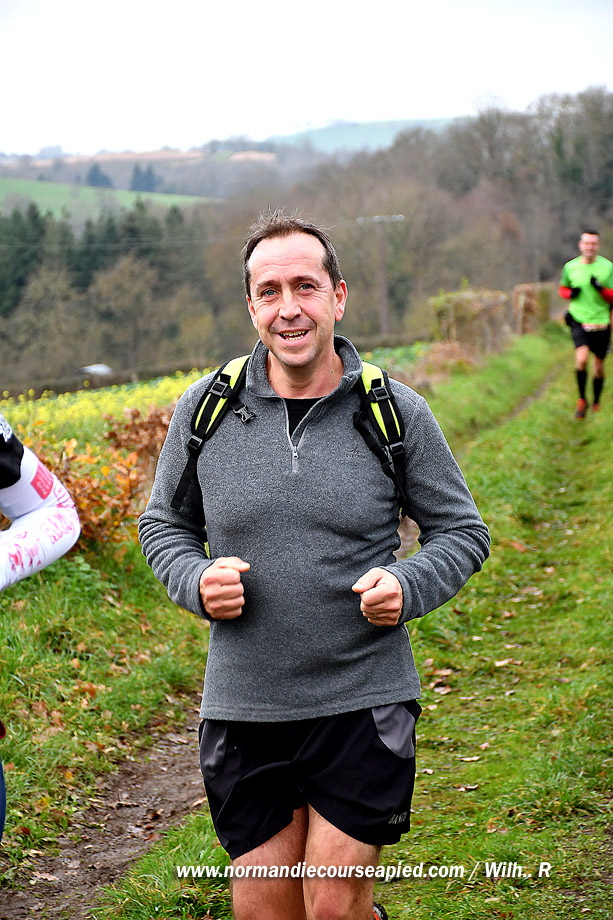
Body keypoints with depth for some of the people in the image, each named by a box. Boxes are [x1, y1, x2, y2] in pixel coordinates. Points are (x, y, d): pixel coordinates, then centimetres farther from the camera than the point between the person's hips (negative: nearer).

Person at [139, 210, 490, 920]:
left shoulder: (397, 412, -3)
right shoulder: (203, 411, 0)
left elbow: (462, 530, 6)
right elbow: (163, 525, 13)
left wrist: (409, 586, -13)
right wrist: (196, 581, -8)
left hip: (365, 702, -2)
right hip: (244, 705, 2)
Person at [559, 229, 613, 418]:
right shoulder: (570, 267, 2)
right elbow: (563, 288, 20)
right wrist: (570, 294, -3)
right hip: (579, 320, 0)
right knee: (582, 359, -22)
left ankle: (596, 403, 33)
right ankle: (582, 400, -3)